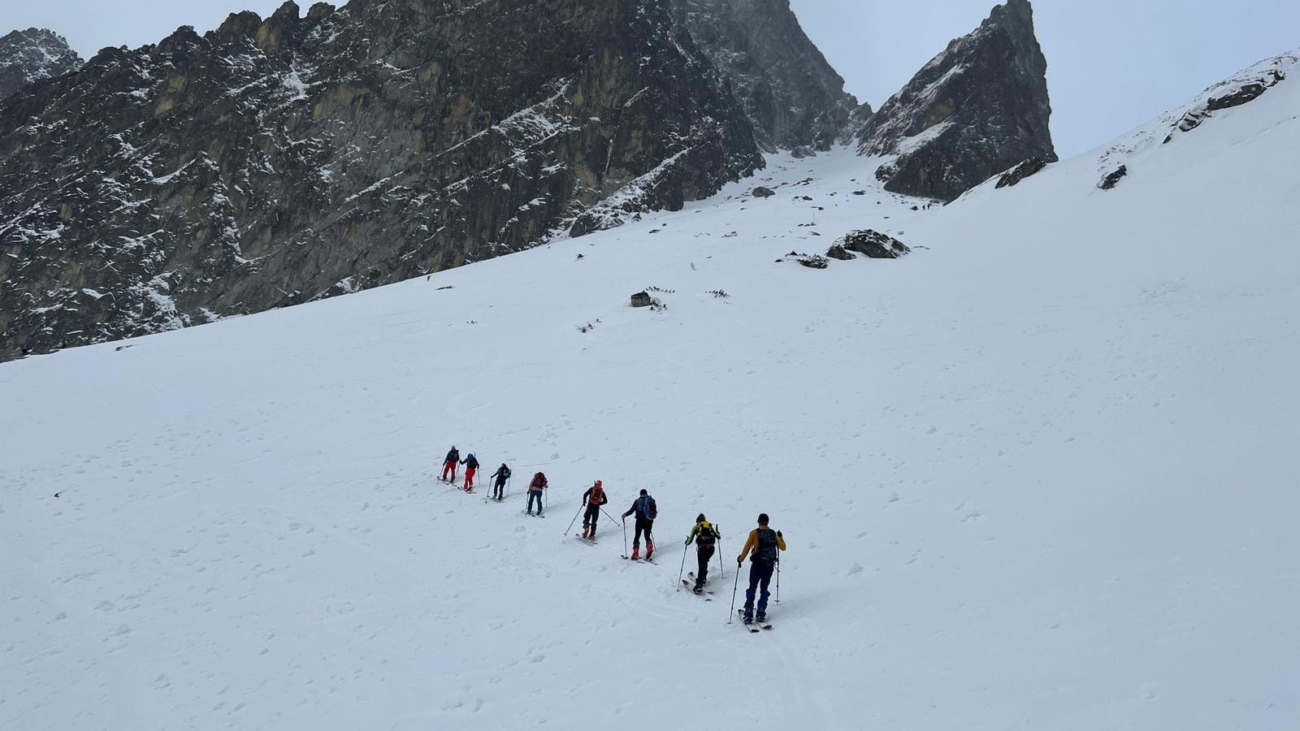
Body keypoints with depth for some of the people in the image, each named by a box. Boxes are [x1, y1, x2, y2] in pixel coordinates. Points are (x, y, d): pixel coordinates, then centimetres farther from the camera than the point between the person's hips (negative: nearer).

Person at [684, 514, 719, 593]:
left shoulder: (696, 527, 15)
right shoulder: (710, 526, 22)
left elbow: (689, 541, 12)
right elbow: (718, 536, 26)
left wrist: (687, 541, 35)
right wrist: (718, 532, 49)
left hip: (702, 547, -3)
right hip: (711, 547, 3)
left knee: (701, 565, -6)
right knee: (705, 562, 28)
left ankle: (699, 585, -18)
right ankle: (703, 578, 31)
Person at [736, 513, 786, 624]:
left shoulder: (754, 533, -6)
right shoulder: (773, 534, 4)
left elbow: (747, 548, -5)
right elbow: (783, 547, 12)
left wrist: (740, 559, 10)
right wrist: (780, 537, 29)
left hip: (757, 565, -3)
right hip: (769, 565, 3)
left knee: (752, 588, 6)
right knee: (764, 589, 14)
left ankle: (748, 614, 0)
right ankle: (761, 614, 7)